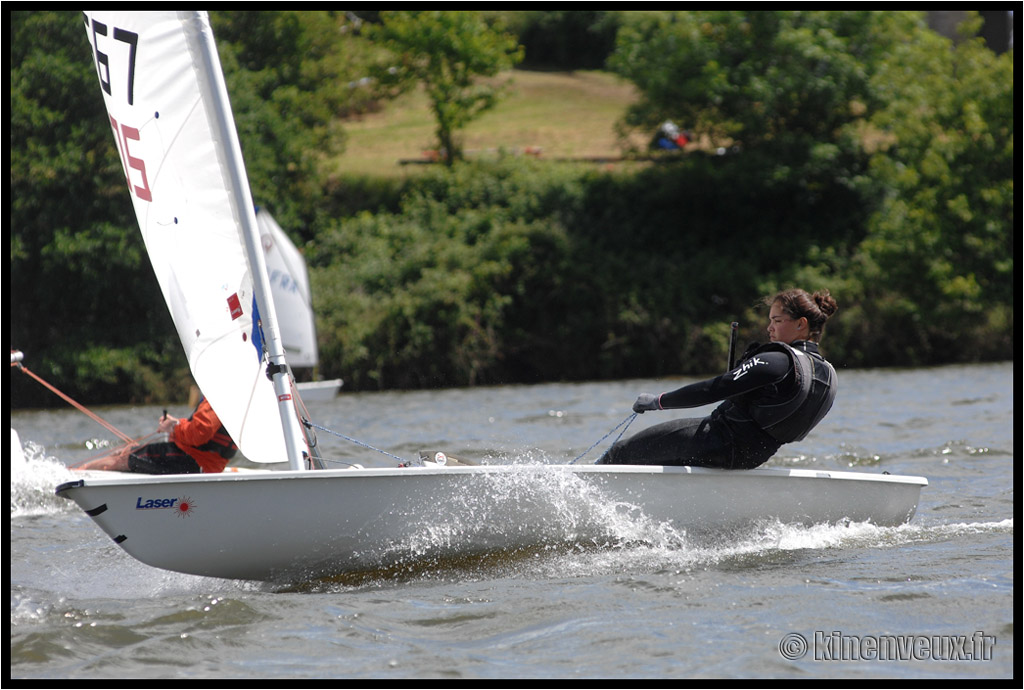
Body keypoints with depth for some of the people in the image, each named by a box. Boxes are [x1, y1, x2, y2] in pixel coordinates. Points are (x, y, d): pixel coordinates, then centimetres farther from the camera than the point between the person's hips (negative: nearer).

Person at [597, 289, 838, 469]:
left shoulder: (776, 362, -22)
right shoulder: (828, 376, 5)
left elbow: (713, 389, -24)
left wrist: (658, 401, -16)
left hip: (718, 446, -10)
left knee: (619, 454, -2)